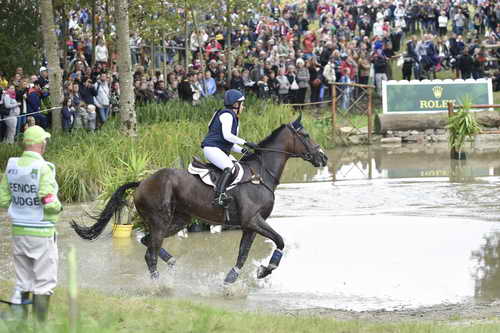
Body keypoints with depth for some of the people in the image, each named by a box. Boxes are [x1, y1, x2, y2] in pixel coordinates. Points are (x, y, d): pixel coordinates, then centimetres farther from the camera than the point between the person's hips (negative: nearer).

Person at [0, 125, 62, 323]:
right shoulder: (43, 168, -17)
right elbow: (49, 203, -22)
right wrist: (58, 207, -1)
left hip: (18, 230, 6)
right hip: (41, 232, -6)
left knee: (22, 282, 14)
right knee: (44, 284, 4)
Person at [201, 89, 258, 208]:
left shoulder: (234, 118, 23)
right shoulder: (227, 115, -9)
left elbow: (230, 143, 24)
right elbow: (226, 135, -21)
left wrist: (242, 150, 8)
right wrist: (245, 143, -19)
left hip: (222, 151, 11)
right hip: (212, 148, -11)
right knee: (229, 168, -31)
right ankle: (219, 196, -45)